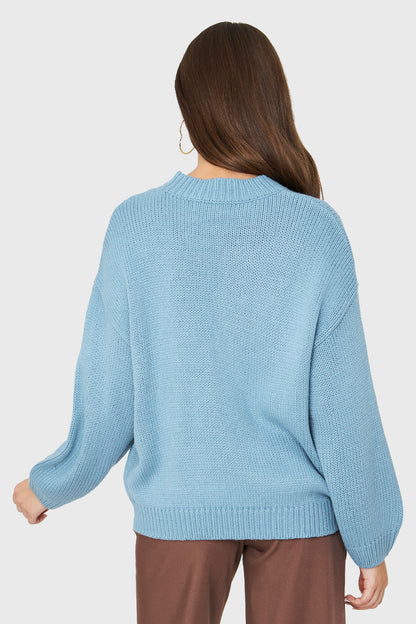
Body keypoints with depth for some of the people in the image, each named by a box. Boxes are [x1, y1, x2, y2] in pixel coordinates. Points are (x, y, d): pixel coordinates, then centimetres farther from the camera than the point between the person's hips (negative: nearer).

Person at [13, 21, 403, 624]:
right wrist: (372, 540, 2)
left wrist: (49, 485, 11)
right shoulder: (319, 231, -15)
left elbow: (108, 395, -8)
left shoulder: (135, 226, -14)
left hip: (178, 505, 1)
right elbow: (343, 408, -11)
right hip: (299, 507, 0)